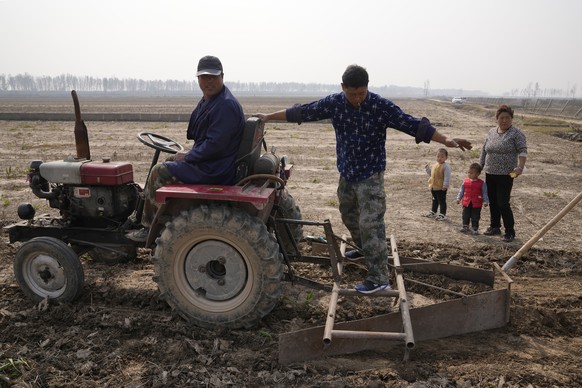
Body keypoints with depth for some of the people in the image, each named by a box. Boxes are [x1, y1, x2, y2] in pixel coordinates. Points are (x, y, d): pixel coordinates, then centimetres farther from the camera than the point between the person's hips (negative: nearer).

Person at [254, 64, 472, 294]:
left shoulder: (381, 106, -15)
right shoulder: (334, 103, -5)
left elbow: (412, 125, -17)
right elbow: (302, 112, 2)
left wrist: (445, 140, -24)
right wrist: (269, 117, 6)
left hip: (370, 175, -5)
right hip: (346, 173, 6)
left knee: (370, 224, -10)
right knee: (349, 215, 22)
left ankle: (379, 278, -3)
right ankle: (364, 249, 48)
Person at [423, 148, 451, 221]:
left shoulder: (446, 166, -18)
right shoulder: (435, 165, 8)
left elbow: (447, 177, -21)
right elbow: (431, 174, 22)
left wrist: (445, 185, -25)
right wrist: (428, 168, 10)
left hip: (441, 188, -8)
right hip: (433, 187, 8)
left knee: (442, 201, 3)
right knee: (434, 200, 23)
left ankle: (442, 215, 12)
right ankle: (433, 212, 38)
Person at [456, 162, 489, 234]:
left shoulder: (481, 183, -7)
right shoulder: (465, 181, 1)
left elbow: (484, 193, -3)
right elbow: (461, 191, 9)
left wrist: (486, 201, -8)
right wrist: (459, 198, 8)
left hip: (476, 204, -3)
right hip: (466, 202, 3)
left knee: (475, 217, 5)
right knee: (465, 216, 12)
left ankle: (474, 228, 16)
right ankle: (465, 226, 26)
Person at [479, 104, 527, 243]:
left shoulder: (516, 133, -5)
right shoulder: (491, 132, 12)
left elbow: (523, 151, -13)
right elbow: (484, 150, 17)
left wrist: (520, 167, -26)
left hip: (505, 175, -6)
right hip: (490, 174, 6)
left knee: (503, 204, -8)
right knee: (492, 202, 12)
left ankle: (510, 232, 3)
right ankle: (495, 227, 26)